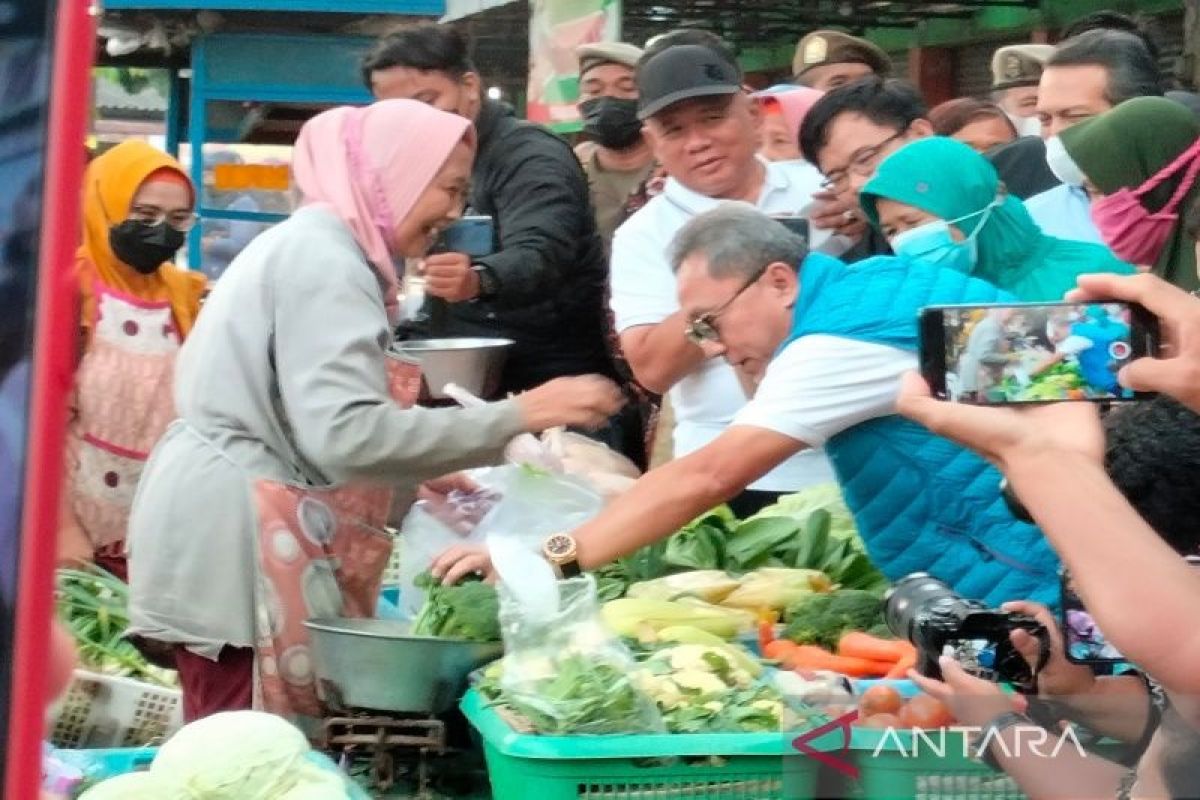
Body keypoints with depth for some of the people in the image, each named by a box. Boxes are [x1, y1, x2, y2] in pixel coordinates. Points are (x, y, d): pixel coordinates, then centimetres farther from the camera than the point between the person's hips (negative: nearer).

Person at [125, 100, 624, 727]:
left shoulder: (313, 247, 19)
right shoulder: (324, 259, -14)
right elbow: (346, 432, -25)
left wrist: (416, 484, 17)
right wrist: (516, 417, -23)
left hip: (242, 525, 11)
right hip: (236, 538, -11)